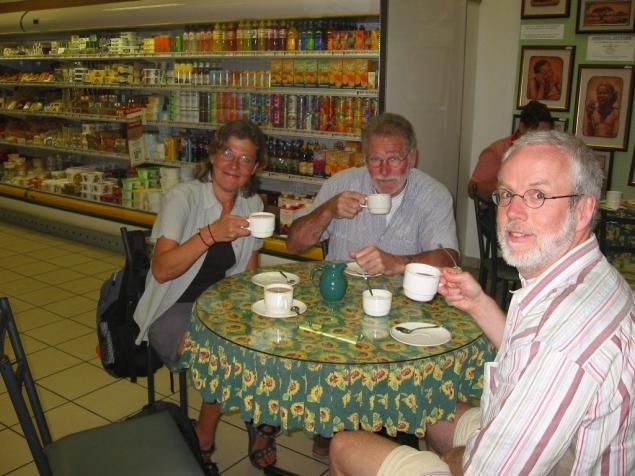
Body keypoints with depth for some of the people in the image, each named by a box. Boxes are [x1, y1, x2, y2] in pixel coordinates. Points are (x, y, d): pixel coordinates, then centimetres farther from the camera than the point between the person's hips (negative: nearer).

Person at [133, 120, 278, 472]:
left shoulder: (252, 205, 2)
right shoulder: (183, 197, -14)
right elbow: (161, 270, -25)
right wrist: (211, 234, -37)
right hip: (173, 311, -5)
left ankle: (264, 424, 7)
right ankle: (204, 439, 1)